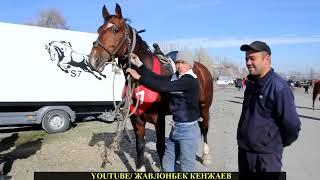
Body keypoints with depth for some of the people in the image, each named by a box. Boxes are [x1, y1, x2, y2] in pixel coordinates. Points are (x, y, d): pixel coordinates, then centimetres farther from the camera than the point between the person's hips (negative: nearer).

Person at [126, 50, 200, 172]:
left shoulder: (191, 80, -19)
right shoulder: (175, 77, 6)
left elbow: (163, 86, -26)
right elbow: (158, 79, -7)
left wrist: (139, 77, -23)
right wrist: (139, 64, -12)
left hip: (188, 130, -8)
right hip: (175, 128, 8)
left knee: (187, 167, 7)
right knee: (167, 163, 20)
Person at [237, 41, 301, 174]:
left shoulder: (279, 87, -20)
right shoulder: (251, 83, 5)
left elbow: (292, 125, -19)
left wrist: (280, 143, -4)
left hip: (266, 155, -7)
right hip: (243, 150, 8)